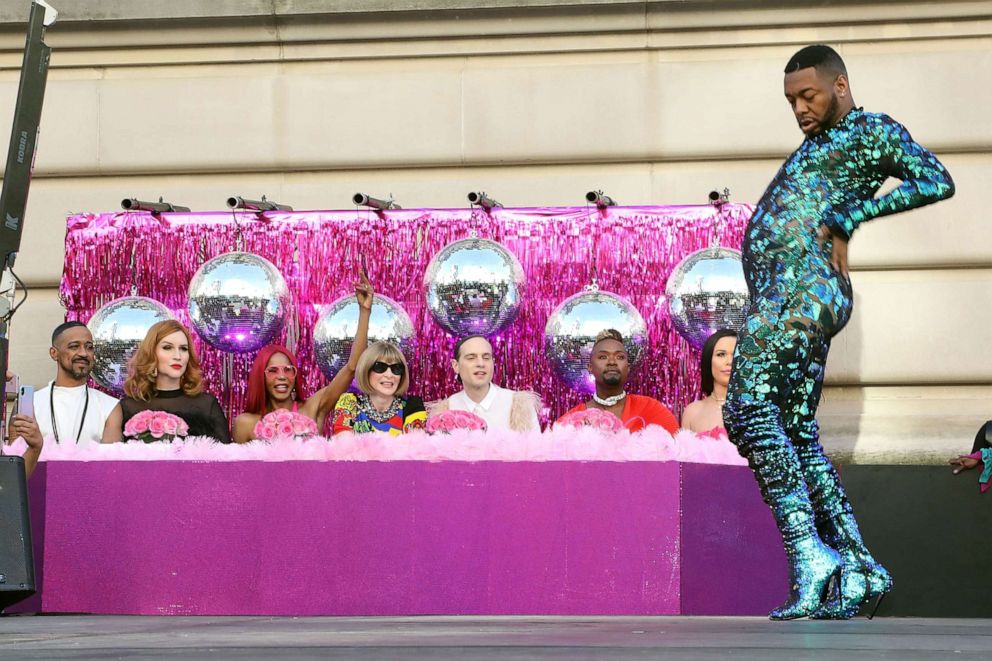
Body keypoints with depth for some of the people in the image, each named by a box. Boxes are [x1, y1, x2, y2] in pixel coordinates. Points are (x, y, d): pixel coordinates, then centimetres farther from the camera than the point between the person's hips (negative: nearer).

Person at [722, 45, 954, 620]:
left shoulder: (872, 131, 2)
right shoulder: (817, 146, 29)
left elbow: (937, 182, -12)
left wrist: (847, 218, -13)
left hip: (805, 290, -10)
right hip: (782, 294, 10)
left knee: (748, 411, -21)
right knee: (797, 437, 7)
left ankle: (809, 552, -24)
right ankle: (859, 566, 8)